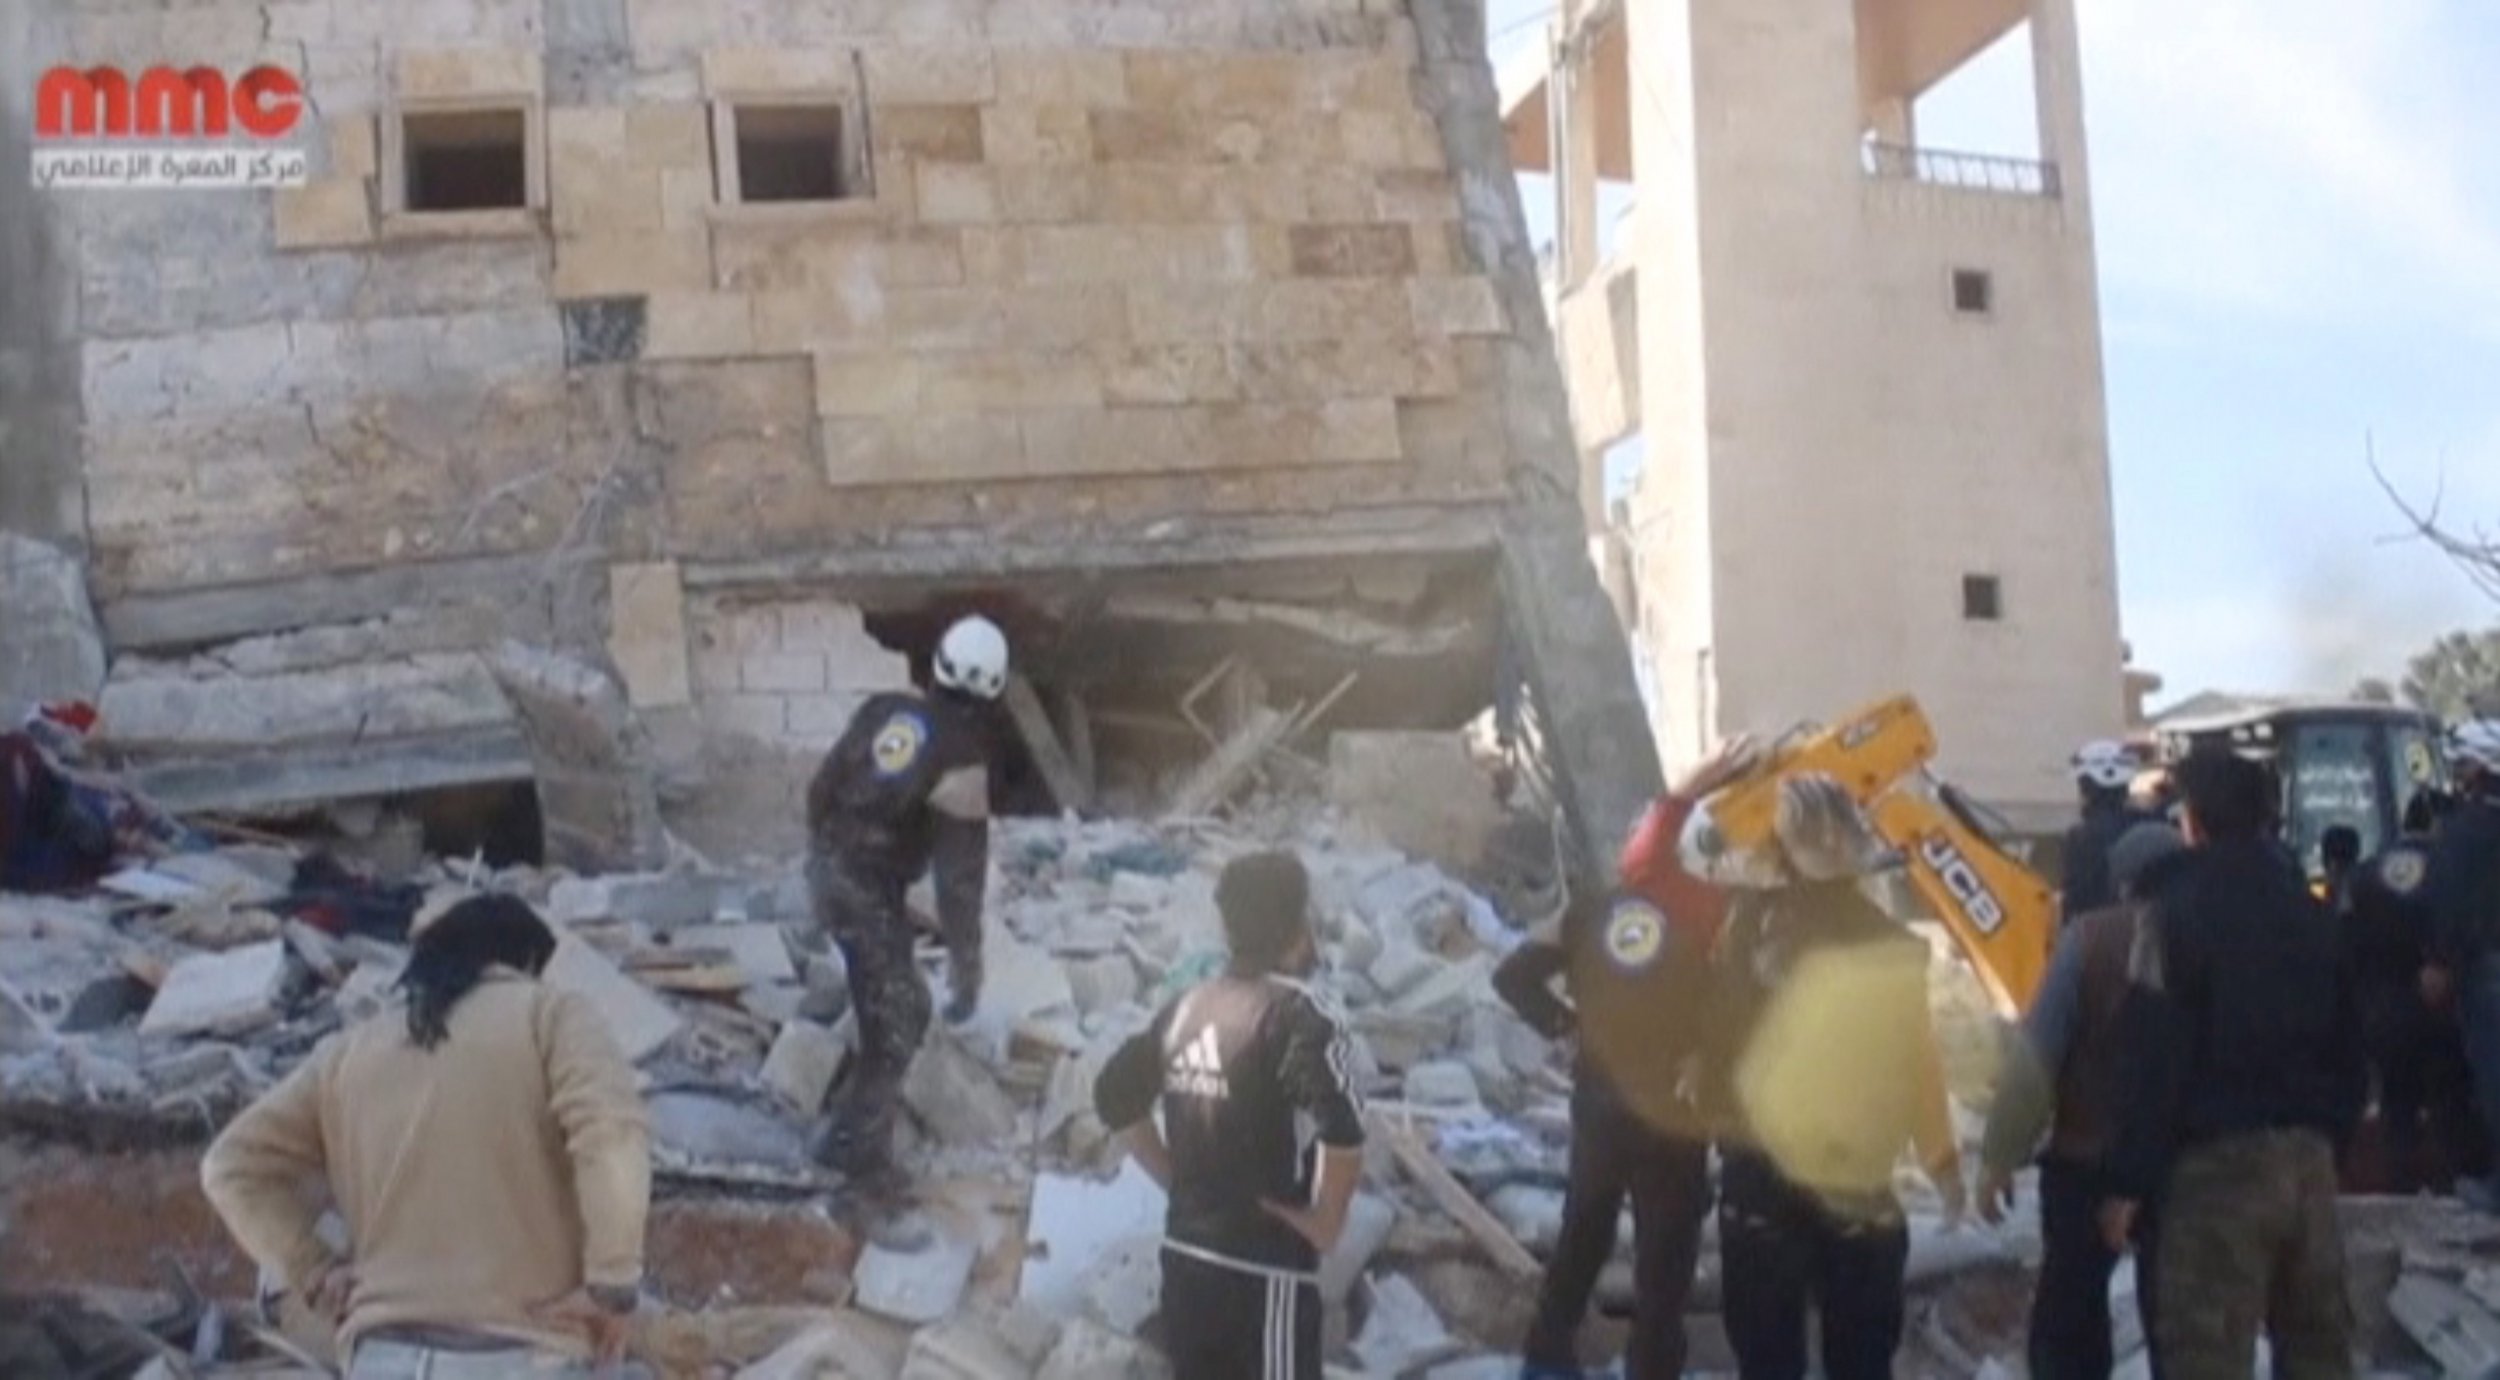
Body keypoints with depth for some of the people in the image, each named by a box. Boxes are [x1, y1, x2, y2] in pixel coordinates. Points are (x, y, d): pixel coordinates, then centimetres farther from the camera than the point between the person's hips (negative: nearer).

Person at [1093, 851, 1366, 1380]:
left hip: (1186, 1249, 7)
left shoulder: (1187, 1007, 6)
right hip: (1264, 1261, -7)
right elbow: (1343, 1131, -29)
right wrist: (1326, 1222, -14)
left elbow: (1116, 1097, 16)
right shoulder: (1301, 1013, -16)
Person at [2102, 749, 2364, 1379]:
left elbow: (2154, 1053, -14)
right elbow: (2347, 1041, 16)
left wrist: (2130, 1180, -10)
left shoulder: (2181, 906, -9)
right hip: (2309, 1153, 7)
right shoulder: (2307, 906, 12)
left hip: (2221, 1157, -7)